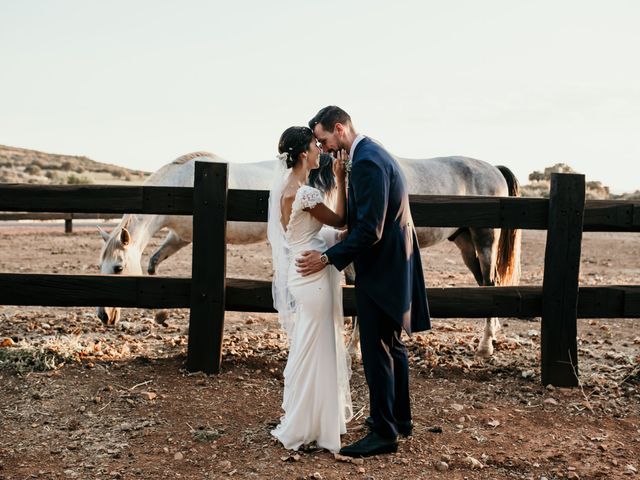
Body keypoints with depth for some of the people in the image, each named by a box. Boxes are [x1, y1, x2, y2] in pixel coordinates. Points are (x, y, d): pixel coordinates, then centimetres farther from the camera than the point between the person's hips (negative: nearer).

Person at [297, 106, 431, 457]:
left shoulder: (366, 162, -20)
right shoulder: (372, 153, 13)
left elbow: (369, 230, -25)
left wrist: (329, 258, -20)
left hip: (381, 268, -11)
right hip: (392, 263, 11)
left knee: (376, 349, -4)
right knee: (392, 343, 19)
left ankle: (383, 433, 5)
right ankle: (399, 417, 33)